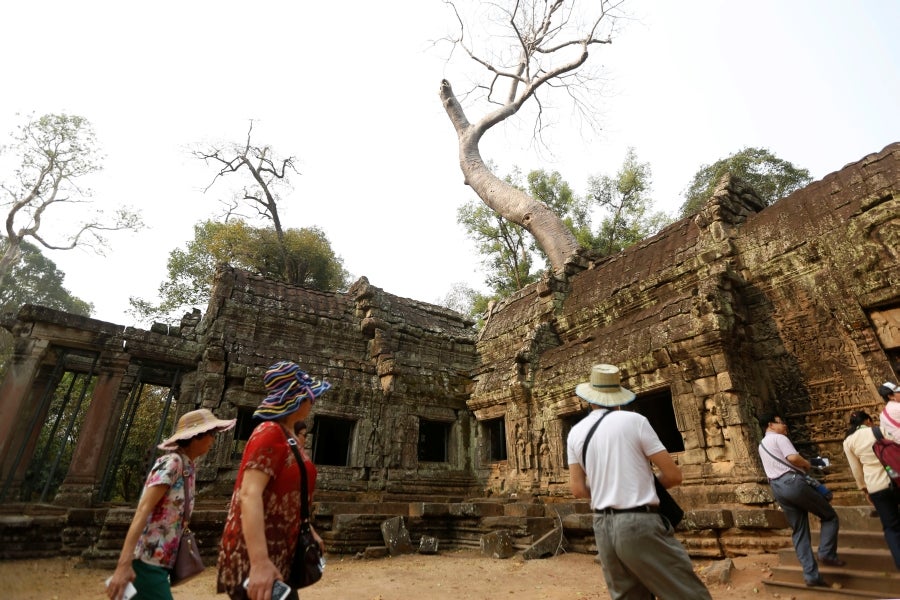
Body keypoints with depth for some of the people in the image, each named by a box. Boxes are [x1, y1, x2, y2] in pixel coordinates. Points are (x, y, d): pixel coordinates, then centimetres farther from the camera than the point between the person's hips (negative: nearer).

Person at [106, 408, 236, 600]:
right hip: (147, 561, -8)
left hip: (161, 562, 8)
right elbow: (143, 510, -22)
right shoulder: (172, 462, -15)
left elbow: (176, 518, 12)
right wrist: (123, 564, -27)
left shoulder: (188, 468, 9)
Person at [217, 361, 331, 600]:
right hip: (255, 555, -9)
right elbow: (249, 494, -29)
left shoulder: (287, 436, 11)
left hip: (277, 551, 9)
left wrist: (309, 532, 25)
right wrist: (260, 562, -36)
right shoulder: (271, 433, -18)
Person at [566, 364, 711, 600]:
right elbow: (674, 475, -4)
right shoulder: (634, 421, -7)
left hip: (603, 528, 5)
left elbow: (578, 489, 6)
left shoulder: (575, 433, 5)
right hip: (639, 524, -5)